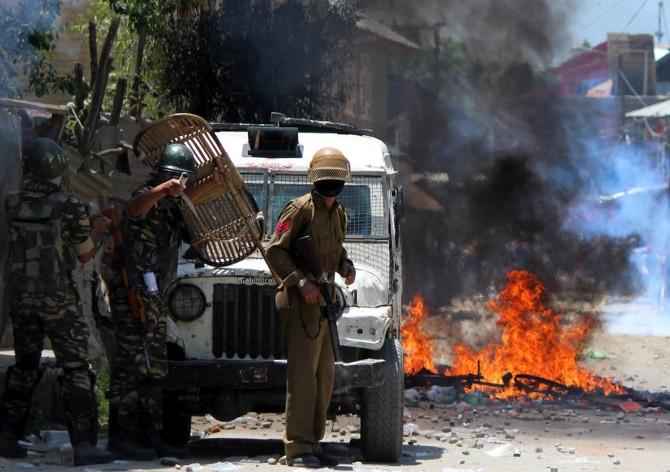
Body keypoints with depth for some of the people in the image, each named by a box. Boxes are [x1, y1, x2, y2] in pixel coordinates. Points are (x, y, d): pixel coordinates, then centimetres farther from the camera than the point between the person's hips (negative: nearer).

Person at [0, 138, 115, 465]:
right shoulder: (70, 207, -11)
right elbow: (85, 255, 0)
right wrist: (96, 230, 20)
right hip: (57, 296, -5)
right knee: (76, 369, -1)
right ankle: (84, 445, -7)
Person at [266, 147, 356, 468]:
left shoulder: (339, 214, 15)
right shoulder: (300, 209, -10)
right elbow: (275, 251, -13)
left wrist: (345, 265, 7)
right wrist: (301, 281, -23)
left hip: (323, 299, 9)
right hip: (300, 300, -9)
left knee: (324, 375, 11)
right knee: (303, 372, -13)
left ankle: (312, 442, 18)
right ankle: (298, 448, -14)